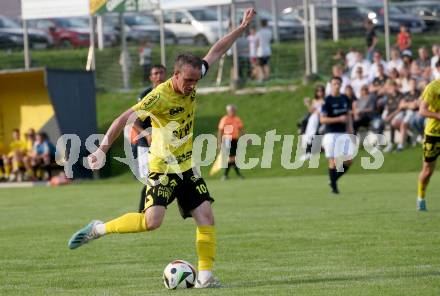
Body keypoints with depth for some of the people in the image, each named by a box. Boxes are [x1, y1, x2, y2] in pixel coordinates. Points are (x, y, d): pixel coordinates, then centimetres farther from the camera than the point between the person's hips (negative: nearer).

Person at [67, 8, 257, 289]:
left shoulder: (192, 81, -4)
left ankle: (205, 276, 0)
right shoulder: (160, 96, -23)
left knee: (206, 216, -4)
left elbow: (216, 51, 8)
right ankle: (98, 229, -2)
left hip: (187, 167, 7)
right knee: (152, 221, -21)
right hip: (163, 169, -7)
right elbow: (124, 119, -24)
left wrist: (243, 26, 11)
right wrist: (103, 149, -32)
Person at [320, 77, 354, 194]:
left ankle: (334, 180, 20)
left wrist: (350, 127, 6)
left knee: (348, 161, 1)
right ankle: (334, 186, 4)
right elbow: (322, 119, -13)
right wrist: (339, 119, -20)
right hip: (331, 134, -5)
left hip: (344, 133, 5)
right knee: (333, 162, -7)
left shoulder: (345, 98, 9)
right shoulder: (327, 100, -8)